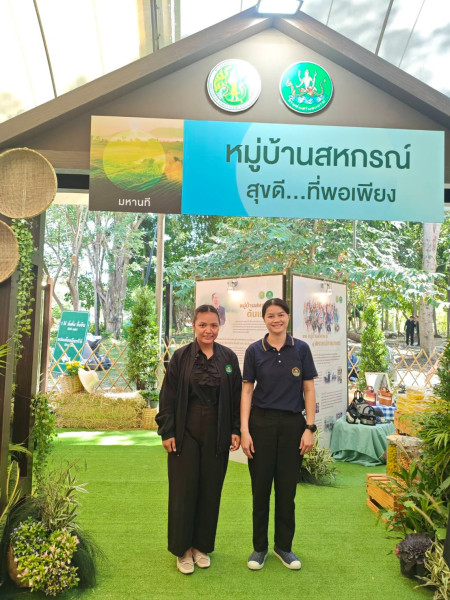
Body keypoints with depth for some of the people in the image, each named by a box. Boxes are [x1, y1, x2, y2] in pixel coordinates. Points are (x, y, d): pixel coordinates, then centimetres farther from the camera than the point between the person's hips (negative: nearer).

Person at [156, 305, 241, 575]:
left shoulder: (229, 358, 1)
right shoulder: (181, 357, -4)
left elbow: (237, 396, 5)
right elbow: (168, 397, -3)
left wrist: (236, 430, 0)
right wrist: (167, 431, -7)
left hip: (217, 435, 2)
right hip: (186, 433, -2)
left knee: (210, 491, 11)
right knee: (183, 490, 6)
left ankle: (202, 546, 29)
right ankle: (183, 549, 24)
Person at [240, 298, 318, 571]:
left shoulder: (301, 349, 0)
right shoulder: (255, 351, -1)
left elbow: (309, 390, 2)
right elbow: (247, 391, 0)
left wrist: (310, 428, -4)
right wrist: (244, 430, -6)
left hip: (292, 424, 1)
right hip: (262, 423, 0)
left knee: (287, 488, 10)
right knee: (260, 487, 8)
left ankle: (284, 546, 29)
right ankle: (260, 547, 27)